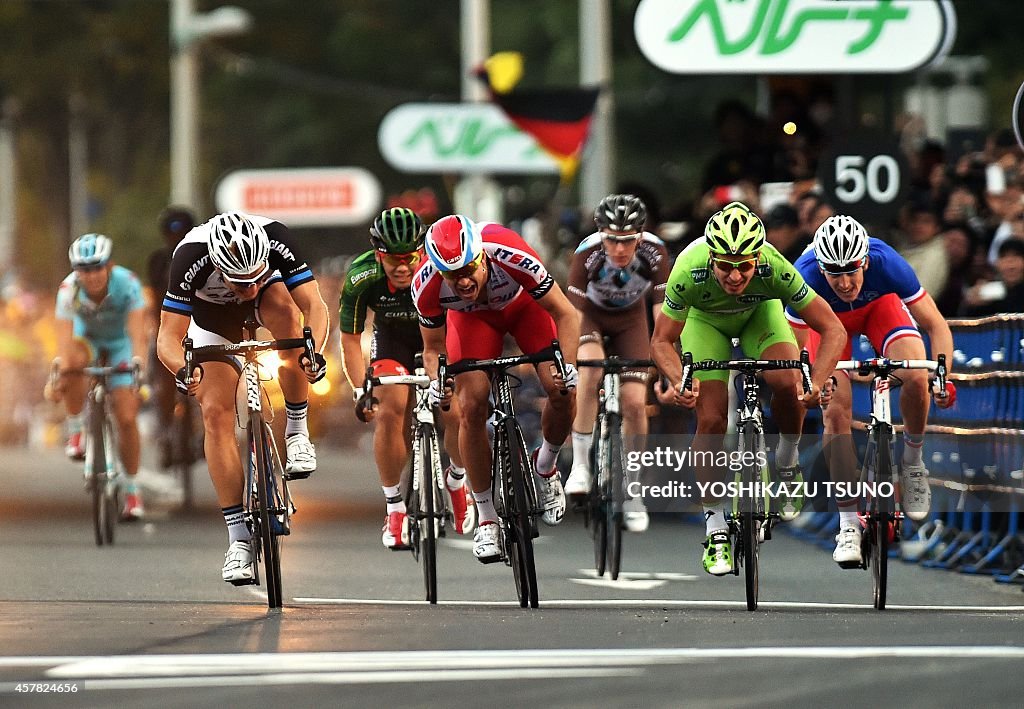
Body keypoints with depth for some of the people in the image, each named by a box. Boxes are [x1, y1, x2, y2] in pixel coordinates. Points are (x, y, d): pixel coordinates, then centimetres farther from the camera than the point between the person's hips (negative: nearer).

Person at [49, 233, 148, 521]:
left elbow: (137, 329, -38)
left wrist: (138, 363, -54)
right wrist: (59, 372, -52)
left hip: (120, 344, 0)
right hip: (87, 339, 0)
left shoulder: (127, 283, -30)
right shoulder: (69, 289, -29)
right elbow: (64, 335, -38)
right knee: (75, 360, -38)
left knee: (127, 418, -10)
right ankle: (75, 432, -20)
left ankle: (132, 491, 6)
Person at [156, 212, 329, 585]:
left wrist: (314, 352, -57)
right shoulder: (190, 258, -39)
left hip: (270, 293, 0)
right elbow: (169, 336, -37)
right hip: (212, 311, 0)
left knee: (286, 314, -36)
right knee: (216, 412, -13)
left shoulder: (277, 240, -38)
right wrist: (183, 371, -58)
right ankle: (239, 540, -9)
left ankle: (297, 432, -18)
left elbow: (314, 306, -38)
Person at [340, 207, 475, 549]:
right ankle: (394, 508, -3)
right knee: (389, 412, -19)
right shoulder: (361, 277, -29)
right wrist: (361, 391, -24)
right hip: (393, 338, 1)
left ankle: (457, 479, 15)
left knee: (457, 413, -18)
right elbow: (351, 339, -16)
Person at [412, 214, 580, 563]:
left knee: (563, 392, -20)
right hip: (472, 315, 1)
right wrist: (437, 381, -37)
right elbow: (433, 347, -16)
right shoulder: (427, 285, -35)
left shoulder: (510, 255, -42)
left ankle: (545, 467, 12)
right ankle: (486, 519, -2)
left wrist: (568, 365, -44)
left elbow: (565, 314, -29)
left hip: (524, 303, -1)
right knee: (471, 408, -16)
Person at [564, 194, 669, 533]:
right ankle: (580, 464, -21)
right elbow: (573, 315, -32)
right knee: (590, 371, -32)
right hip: (591, 315, -2)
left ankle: (632, 492, 10)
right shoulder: (588, 254, -34)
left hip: (630, 319, 2)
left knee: (635, 403, -9)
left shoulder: (654, 253, -30)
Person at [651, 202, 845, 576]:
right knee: (711, 420, -11)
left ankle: (787, 464, 3)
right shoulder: (689, 273, -38)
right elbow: (662, 341, -24)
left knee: (788, 384, -26)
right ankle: (716, 529, 1)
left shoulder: (775, 268, -38)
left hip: (759, 312, 0)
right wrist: (680, 381, -44)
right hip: (705, 319, 0)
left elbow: (833, 329, -31)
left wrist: (816, 383, -46)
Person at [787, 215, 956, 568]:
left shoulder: (886, 262, -36)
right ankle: (848, 524, -6)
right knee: (836, 410, -16)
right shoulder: (806, 276, -37)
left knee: (916, 378, -27)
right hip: (828, 317, 0)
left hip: (880, 304, 0)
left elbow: (936, 326, -28)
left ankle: (913, 463, 1)